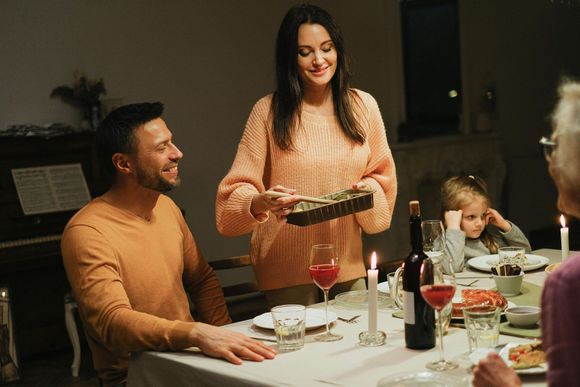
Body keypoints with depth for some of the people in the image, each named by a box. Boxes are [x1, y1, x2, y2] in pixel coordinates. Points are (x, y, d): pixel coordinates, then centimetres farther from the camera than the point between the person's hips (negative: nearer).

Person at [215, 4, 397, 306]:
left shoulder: (363, 105, 2)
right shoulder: (268, 111, -7)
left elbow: (383, 176, 11)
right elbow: (236, 190, -8)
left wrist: (368, 189, -10)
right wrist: (260, 203, -29)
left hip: (348, 264, 3)